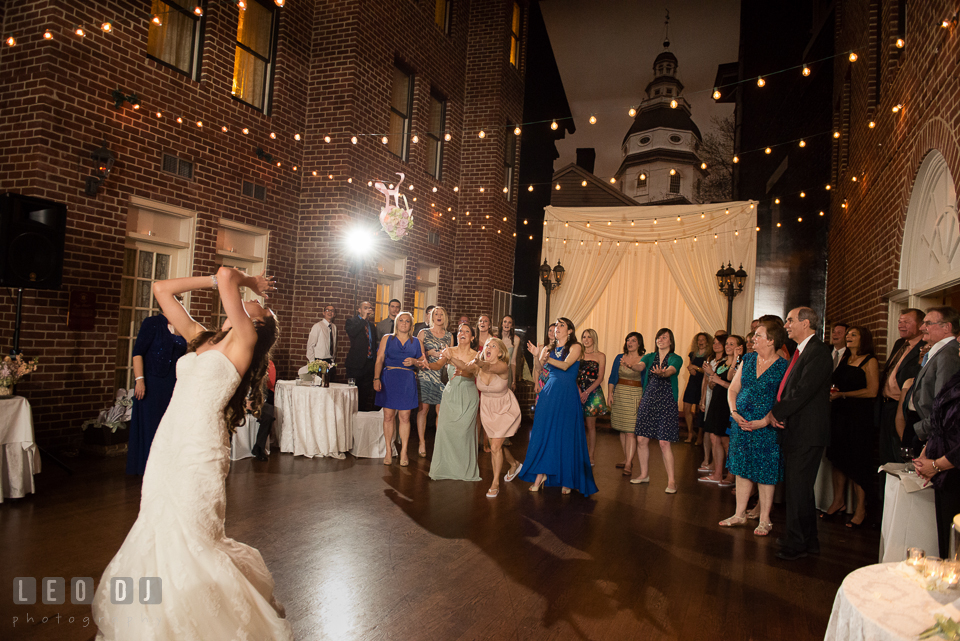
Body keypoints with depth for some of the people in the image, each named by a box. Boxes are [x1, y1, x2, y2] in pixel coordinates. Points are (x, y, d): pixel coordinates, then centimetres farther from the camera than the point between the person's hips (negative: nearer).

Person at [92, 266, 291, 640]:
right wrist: (216, 282, 16)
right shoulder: (200, 339, 14)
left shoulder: (245, 341, -6)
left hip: (199, 449, -7)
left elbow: (225, 275, -15)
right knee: (158, 537, 13)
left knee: (189, 544, -1)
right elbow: (161, 289, 20)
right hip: (167, 443, 7)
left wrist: (248, 281, 6)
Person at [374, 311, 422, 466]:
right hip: (389, 379, 0)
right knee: (388, 416, 1)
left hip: (407, 382, 0)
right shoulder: (387, 339, 10)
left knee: (404, 417, -1)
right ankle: (389, 451, 11)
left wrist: (414, 361, -8)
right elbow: (379, 360, 3)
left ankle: (404, 452, 8)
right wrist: (376, 378, -8)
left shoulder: (416, 342, 12)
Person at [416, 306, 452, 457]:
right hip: (426, 374, -2)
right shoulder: (423, 333, 6)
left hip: (443, 375, 2)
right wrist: (430, 353, -10)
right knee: (423, 408, -4)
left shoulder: (449, 336, 14)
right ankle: (422, 443, 5)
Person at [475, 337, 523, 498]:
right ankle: (514, 464, 45)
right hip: (487, 408, 5)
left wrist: (479, 362, -69)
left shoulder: (502, 366, -29)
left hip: (505, 409, -5)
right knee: (496, 444, 14)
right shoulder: (479, 367, -13)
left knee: (495, 446, -9)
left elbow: (489, 367, -48)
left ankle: (495, 483, 10)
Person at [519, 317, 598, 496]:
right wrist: (541, 357, -27)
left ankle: (567, 480, 7)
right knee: (543, 434, 0)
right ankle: (540, 475, 8)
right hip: (549, 393, 4)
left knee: (566, 437, -1)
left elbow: (565, 365, -16)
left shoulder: (575, 347, 2)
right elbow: (540, 367, -4)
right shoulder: (549, 348, 13)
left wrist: (547, 358, -32)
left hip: (567, 395, -4)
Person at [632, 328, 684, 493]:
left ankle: (671, 480, 2)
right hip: (648, 400, 4)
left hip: (666, 403, -4)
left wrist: (662, 373, -44)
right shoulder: (650, 357, 10)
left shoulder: (676, 359, -1)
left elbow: (670, 371, -21)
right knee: (642, 439, 5)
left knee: (664, 442, -8)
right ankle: (644, 474, 22)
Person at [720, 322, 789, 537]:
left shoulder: (783, 366, -9)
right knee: (742, 469, 12)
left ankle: (764, 520, 16)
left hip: (766, 427, -5)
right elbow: (733, 389, 10)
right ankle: (740, 514, 24)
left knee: (765, 474, 3)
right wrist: (734, 412, -4)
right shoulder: (747, 360, 7)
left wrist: (764, 421, -20)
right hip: (741, 423, 5)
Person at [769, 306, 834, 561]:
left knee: (798, 489, -2)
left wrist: (776, 413, -13)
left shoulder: (818, 351, -15)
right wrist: (777, 413, 0)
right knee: (798, 488, 17)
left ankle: (797, 543, 10)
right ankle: (808, 540, 30)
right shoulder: (801, 351, 16)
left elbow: (803, 391, -22)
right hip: (794, 430, 10)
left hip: (807, 433, -10)